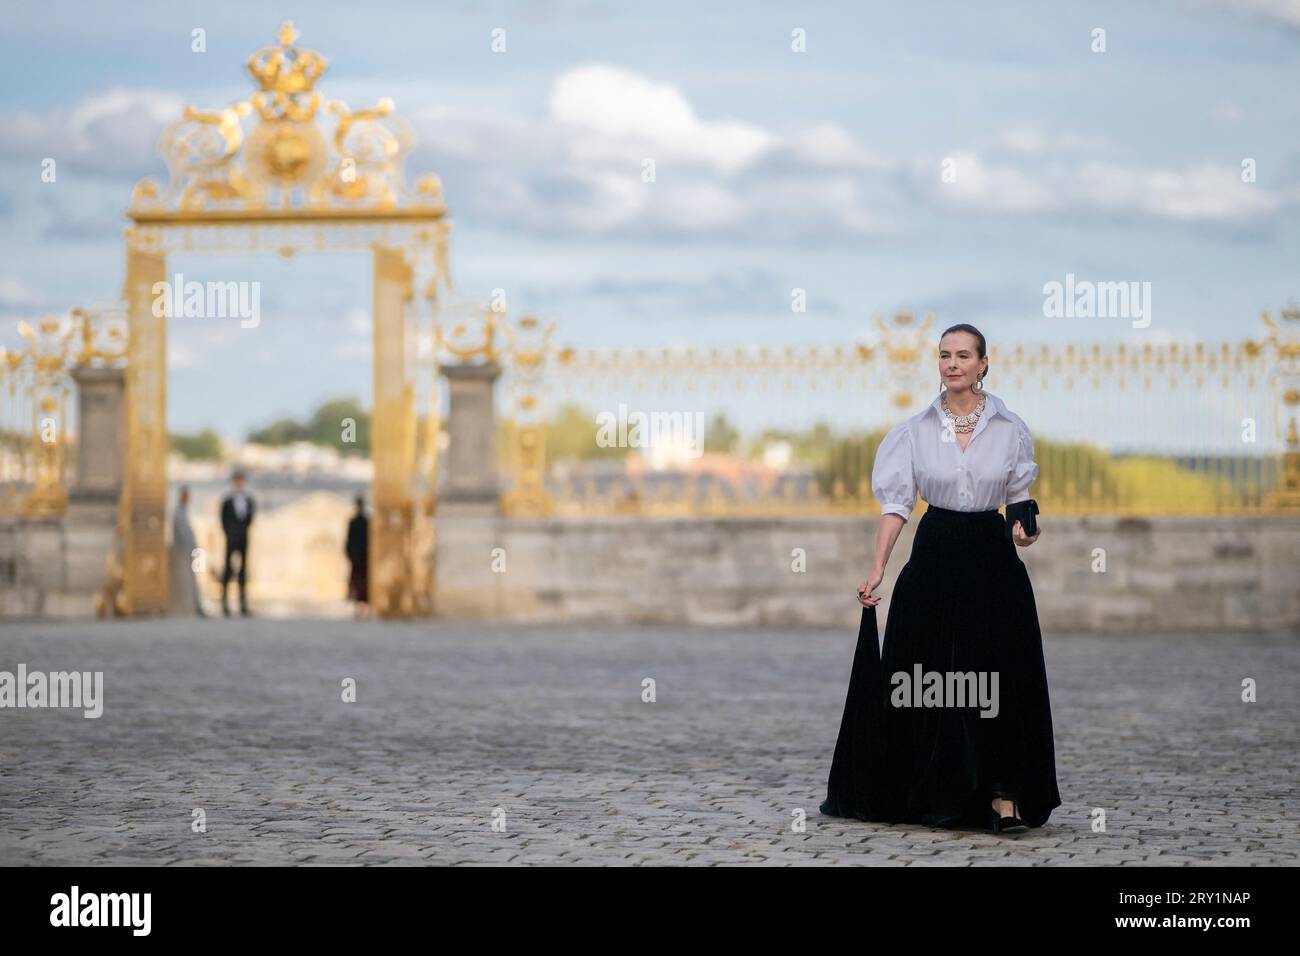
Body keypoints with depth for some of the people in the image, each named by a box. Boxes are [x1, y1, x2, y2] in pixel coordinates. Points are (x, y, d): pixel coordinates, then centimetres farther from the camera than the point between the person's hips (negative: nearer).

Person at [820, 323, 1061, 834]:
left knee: (998, 676, -4)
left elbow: (1019, 496, 11)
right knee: (928, 675, 3)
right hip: (935, 556, 1)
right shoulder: (916, 430, 1)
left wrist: (1025, 529, -11)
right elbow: (896, 503, 0)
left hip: (992, 557, -1)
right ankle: (937, 796, 15)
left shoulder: (1010, 429, 1)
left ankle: (1003, 797, 1)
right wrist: (877, 569, -8)